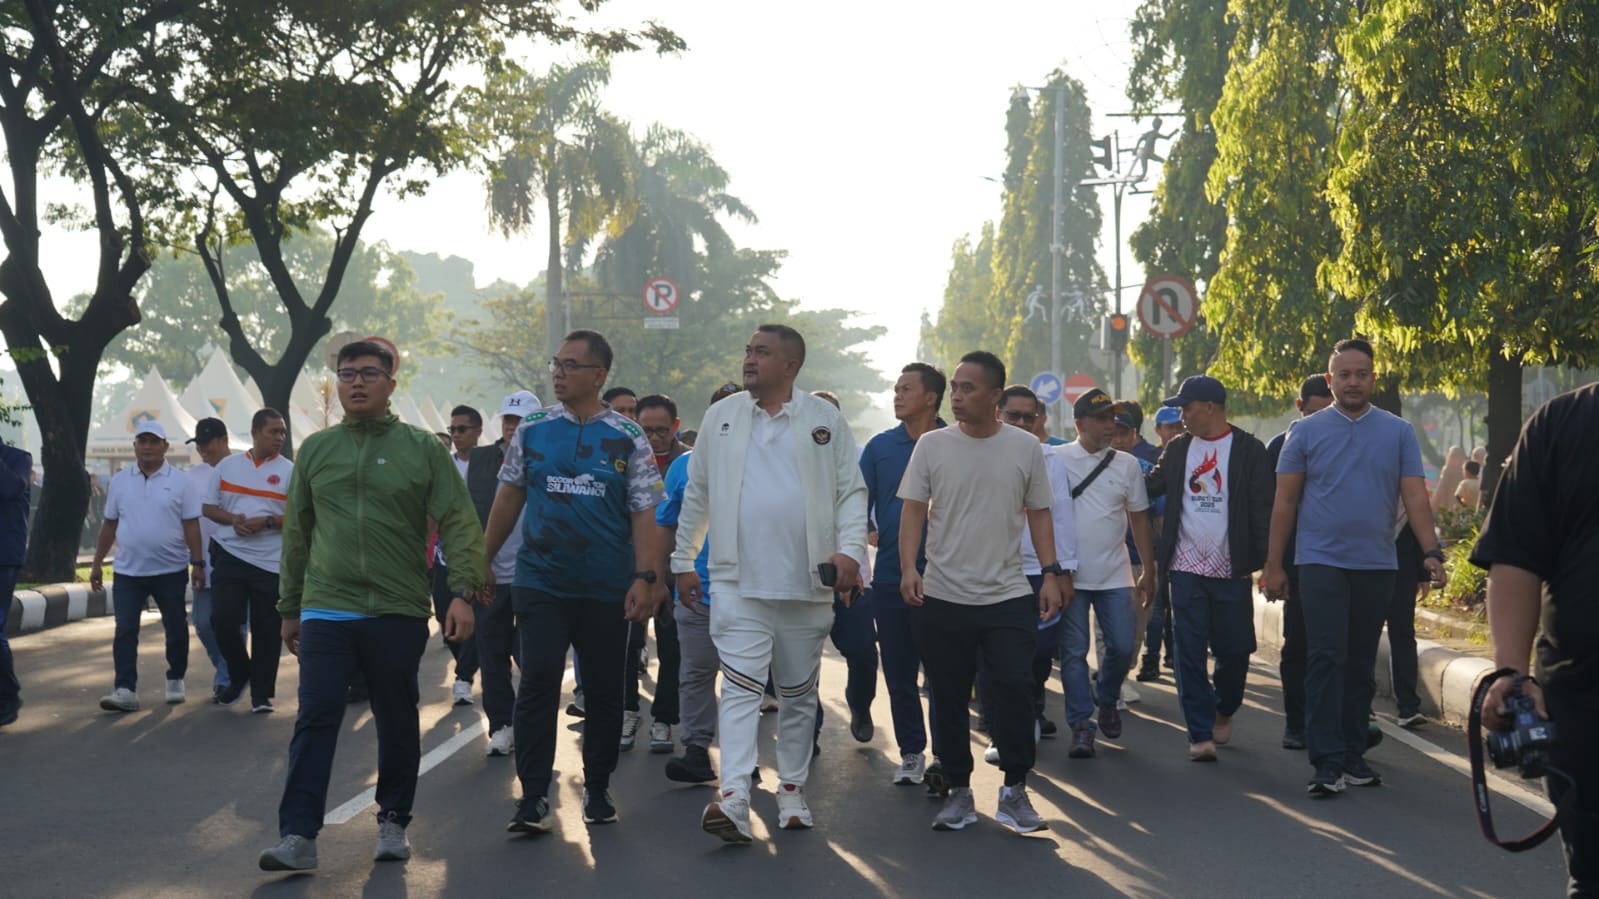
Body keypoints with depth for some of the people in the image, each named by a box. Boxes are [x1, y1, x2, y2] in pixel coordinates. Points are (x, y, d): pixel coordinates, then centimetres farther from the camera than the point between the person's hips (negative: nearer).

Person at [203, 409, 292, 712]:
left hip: (270, 560, -1)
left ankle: (261, 694, 11)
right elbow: (209, 507, 12)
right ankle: (239, 675, 19)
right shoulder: (227, 465, 9)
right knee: (223, 619, -7)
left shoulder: (289, 471, 1)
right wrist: (232, 520, -8)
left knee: (266, 629, 1)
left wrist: (266, 522, -15)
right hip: (230, 555, 2)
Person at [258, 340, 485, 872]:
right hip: (325, 612, 1)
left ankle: (393, 823, 24)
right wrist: (290, 608, 17)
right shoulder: (315, 450, 12)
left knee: (397, 723, 8)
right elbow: (297, 533, 17)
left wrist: (464, 592, -15)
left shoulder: (422, 449, 3)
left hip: (399, 613, -1)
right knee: (315, 721, -6)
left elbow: (458, 524, -3)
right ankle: (298, 837, -5)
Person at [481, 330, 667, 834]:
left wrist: (646, 577, -13)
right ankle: (533, 798, -3)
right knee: (537, 685, -8)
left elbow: (644, 514, -2)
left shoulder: (628, 439, 1)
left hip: (607, 590, 0)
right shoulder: (531, 431, 5)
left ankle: (597, 789, 23)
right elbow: (509, 498, 13)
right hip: (540, 584, 0)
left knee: (604, 691, 8)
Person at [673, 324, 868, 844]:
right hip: (738, 582, -1)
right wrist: (683, 561, 14)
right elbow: (697, 494, 14)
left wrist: (849, 550, -12)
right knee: (741, 687, -13)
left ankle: (792, 792, 25)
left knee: (800, 694, 12)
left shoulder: (826, 420, 4)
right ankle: (733, 798, -21)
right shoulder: (721, 416, 8)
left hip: (807, 586, 1)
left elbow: (851, 492, 3)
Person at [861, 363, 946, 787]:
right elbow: (859, 509, 8)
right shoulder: (880, 447, 6)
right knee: (899, 673, 10)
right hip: (891, 576, 3)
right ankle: (911, 753, 21)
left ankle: (944, 758, 6)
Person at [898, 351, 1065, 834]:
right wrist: (908, 566, -12)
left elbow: (1039, 514, 10)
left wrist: (1051, 573, 3)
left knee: (1015, 689, -8)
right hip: (942, 596, 1)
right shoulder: (932, 445, 2)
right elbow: (913, 510, 1)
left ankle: (1014, 791, 5)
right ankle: (958, 791, 19)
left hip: (1008, 595, 0)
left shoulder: (1025, 446, 4)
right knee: (948, 699, 6)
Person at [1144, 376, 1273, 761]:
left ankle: (1223, 711, 32)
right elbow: (1150, 487, 17)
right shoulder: (1178, 449, 10)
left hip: (1231, 570, -3)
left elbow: (1264, 508, -5)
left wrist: (1265, 562, -11)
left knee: (1233, 650, 5)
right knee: (1190, 654, -1)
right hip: (1186, 569, 3)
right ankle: (1201, 733, 3)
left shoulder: (1249, 449, -3)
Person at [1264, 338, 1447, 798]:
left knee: (1361, 664, 9)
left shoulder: (1398, 432, 6)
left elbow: (1415, 496, 2)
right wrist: (1274, 565, 0)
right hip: (1322, 561, -2)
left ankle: (1353, 755, 18)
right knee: (1327, 660, -10)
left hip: (1376, 565, 2)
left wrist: (1431, 551, -12)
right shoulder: (1306, 431, 2)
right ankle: (1328, 761, -11)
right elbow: (1285, 502, 3)